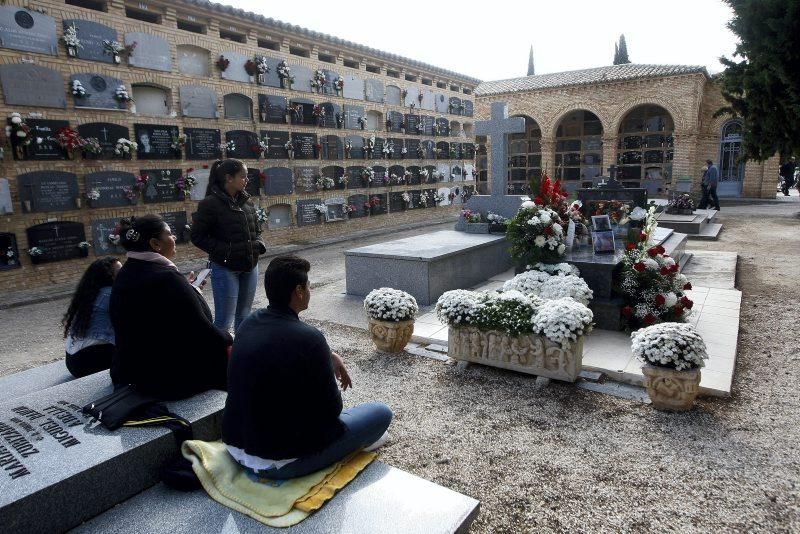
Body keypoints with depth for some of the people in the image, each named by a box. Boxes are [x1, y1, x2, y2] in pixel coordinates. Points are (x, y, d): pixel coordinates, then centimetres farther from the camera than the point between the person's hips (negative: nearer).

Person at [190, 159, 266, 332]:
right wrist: (223, 251, -18)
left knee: (244, 316, 16)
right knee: (224, 321, -3)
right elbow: (197, 236, -8)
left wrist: (259, 244, -1)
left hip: (250, 267, 6)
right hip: (225, 269, -6)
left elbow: (256, 229, 19)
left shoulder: (246, 201, 8)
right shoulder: (210, 203, -10)